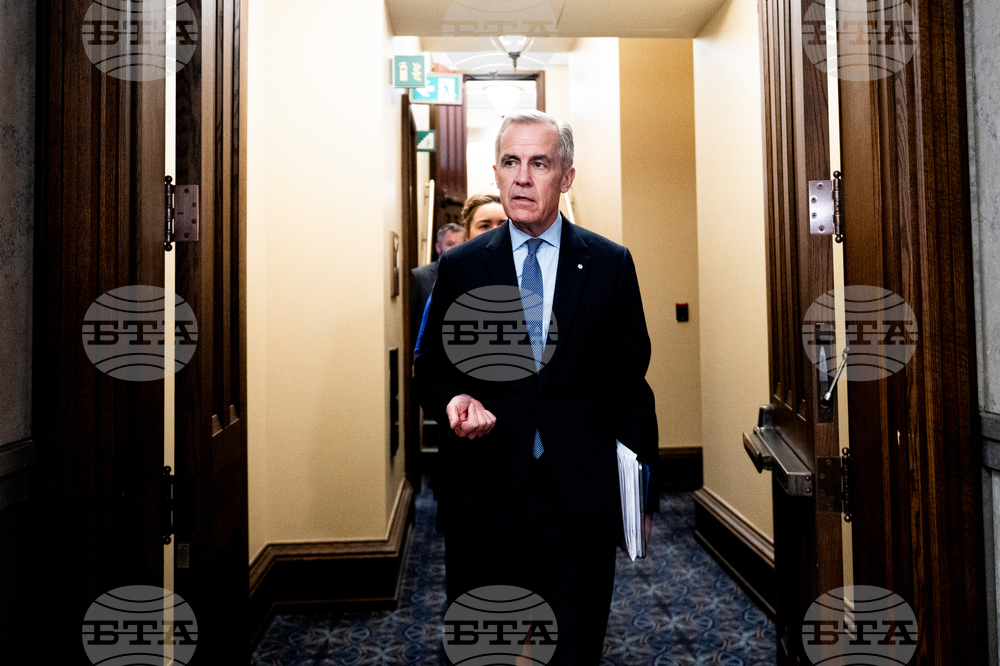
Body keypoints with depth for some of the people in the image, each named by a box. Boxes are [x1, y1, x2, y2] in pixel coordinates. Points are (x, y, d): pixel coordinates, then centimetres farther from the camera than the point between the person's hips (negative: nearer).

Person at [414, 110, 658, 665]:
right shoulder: (460, 266, 3)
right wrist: (453, 399, -14)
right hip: (482, 498, 1)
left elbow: (630, 384, 3)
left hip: (581, 502, 0)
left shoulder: (611, 265, 1)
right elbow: (430, 367, 9)